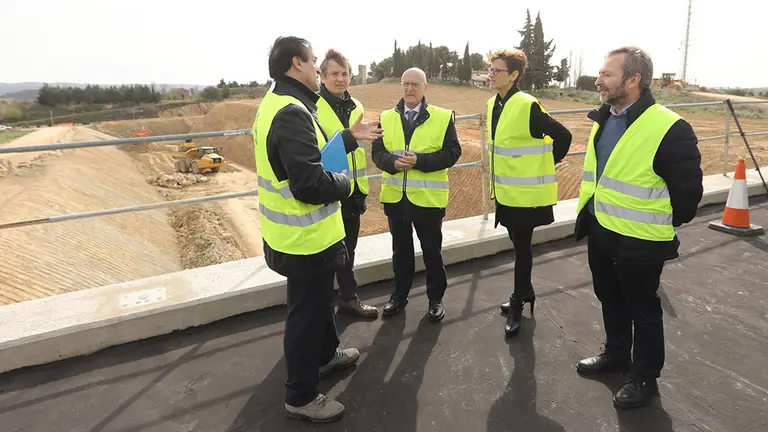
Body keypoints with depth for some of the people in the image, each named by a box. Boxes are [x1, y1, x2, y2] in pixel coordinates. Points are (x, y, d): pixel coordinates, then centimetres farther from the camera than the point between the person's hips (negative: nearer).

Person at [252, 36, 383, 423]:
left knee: (319, 300, 27)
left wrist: (349, 137, 14)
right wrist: (345, 184, -13)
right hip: (305, 238, -10)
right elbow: (310, 184, -32)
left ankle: (326, 354, 50)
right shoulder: (292, 113, -25)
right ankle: (301, 397, 25)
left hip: (296, 232, 11)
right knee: (307, 313, 6)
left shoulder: (276, 103, 10)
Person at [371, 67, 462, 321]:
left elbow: (452, 152, -9)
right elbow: (377, 152, 3)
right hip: (395, 196, 3)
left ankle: (436, 299, 27)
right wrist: (393, 163, -18)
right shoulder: (386, 118, 7)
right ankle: (399, 296, 33)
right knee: (400, 249, 16)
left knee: (432, 250, 10)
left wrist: (419, 160, -21)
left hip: (428, 197, -3)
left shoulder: (443, 117, -2)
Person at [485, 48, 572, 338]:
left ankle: (517, 304, 18)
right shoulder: (494, 104, 6)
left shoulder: (528, 107, -19)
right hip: (505, 190, 7)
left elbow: (563, 136, -14)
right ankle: (525, 292, 36)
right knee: (518, 244, 19)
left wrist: (544, 166, -5)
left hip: (526, 191, -7)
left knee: (522, 247, 4)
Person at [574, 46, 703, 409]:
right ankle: (616, 354, 45)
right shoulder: (604, 120, 4)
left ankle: (645, 378, 31)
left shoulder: (669, 129, -22)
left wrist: (665, 226, -1)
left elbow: (689, 189, -14)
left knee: (643, 310, 11)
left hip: (638, 241, -7)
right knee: (610, 300, 23)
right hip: (600, 232, 8)